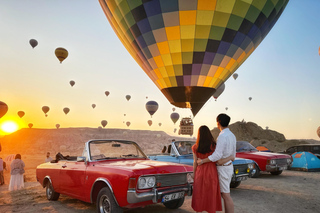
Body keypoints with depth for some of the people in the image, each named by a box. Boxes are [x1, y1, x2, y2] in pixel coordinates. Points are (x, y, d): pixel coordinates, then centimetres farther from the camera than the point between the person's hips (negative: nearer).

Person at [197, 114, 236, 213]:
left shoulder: (222, 136, -22)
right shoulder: (232, 135, 7)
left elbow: (217, 155, -26)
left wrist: (202, 161, -18)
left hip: (223, 168, -9)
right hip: (229, 166, 9)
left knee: (226, 195, 0)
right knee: (224, 193, 17)